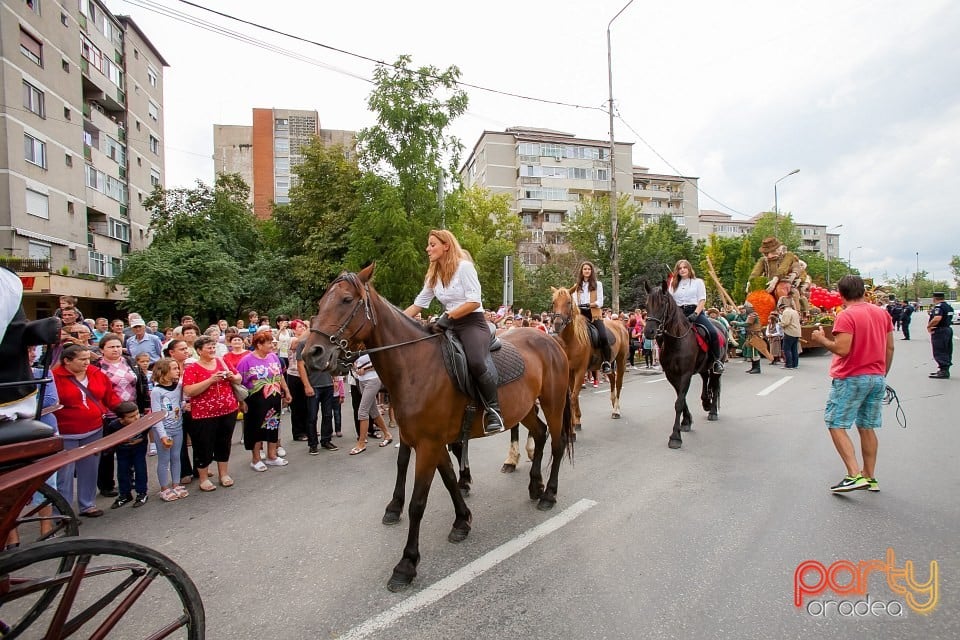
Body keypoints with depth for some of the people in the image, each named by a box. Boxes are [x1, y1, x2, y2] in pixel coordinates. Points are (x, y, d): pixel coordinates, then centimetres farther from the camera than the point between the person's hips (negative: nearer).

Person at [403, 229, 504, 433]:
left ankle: (494, 411, -16)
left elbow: (475, 302, -15)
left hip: (473, 322, -8)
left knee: (476, 362, -33)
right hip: (450, 325, 9)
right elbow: (417, 305, 14)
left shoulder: (464, 266, -8)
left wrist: (447, 316, -18)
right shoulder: (433, 276, 14)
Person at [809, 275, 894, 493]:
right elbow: (890, 348, 13)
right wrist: (882, 375, 22)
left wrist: (820, 339, -7)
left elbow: (842, 349, -24)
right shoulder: (883, 313, 8)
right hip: (877, 378, 8)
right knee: (867, 427, 14)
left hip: (851, 379, -8)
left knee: (836, 425, -2)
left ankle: (855, 476, -10)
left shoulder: (846, 316, -15)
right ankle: (870, 477, 21)